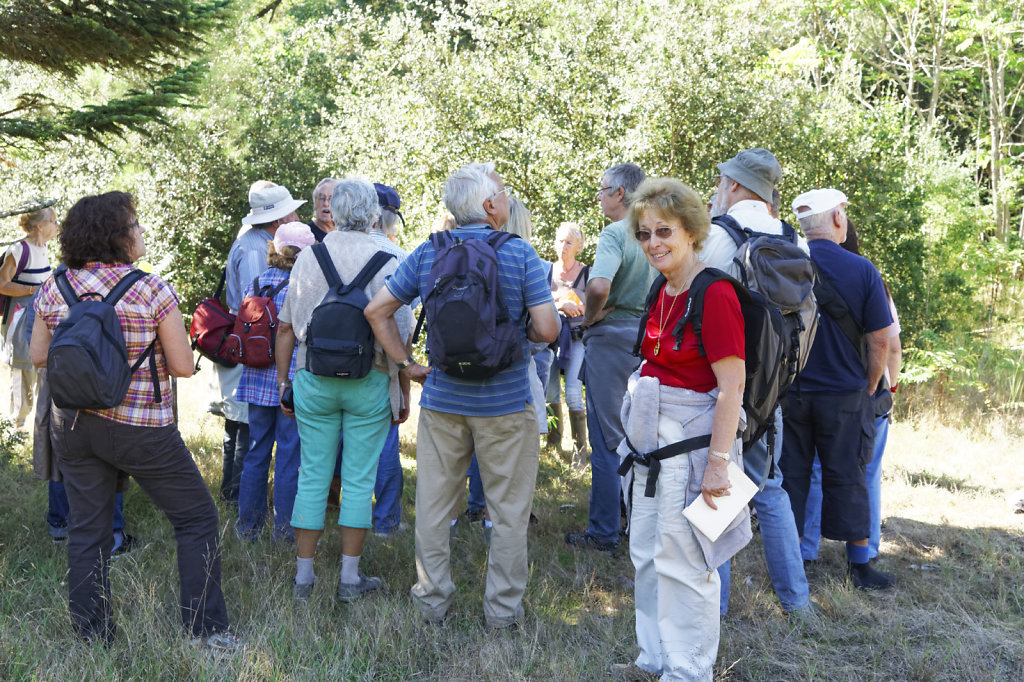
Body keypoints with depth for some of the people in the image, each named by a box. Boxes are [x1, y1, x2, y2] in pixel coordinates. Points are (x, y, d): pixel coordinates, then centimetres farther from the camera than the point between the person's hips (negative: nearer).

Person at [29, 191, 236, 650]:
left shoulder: (54, 289, 0)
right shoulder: (152, 289, -13)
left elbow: (38, 357, 9)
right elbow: (184, 366, -11)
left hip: (73, 424, 5)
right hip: (139, 429, -5)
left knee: (87, 530, 13)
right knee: (197, 518, 8)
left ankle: (92, 635, 19)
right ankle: (205, 629, 8)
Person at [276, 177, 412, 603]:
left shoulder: (307, 258, 4)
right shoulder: (385, 260, -5)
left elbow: (285, 329, 7)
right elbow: (398, 333, -8)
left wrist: (283, 382, 15)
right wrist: (403, 391, -1)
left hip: (314, 380, 3)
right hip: (368, 382, -2)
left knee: (312, 477, 8)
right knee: (359, 480, 4)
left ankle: (303, 576, 13)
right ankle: (350, 578, 8)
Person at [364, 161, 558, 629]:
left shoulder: (427, 253, 1)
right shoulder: (520, 254, -9)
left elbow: (377, 311, 2)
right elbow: (547, 330, -12)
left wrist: (406, 363, 8)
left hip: (441, 400, 3)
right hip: (505, 402, -3)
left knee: (433, 503, 13)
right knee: (508, 510, 8)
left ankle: (432, 600, 20)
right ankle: (503, 607, 14)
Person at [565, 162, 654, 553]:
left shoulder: (615, 234, -16)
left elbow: (599, 285, -32)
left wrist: (590, 317, -15)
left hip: (612, 339, -7)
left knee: (606, 440, -1)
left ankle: (603, 533, 5)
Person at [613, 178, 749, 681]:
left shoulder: (714, 293, -18)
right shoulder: (664, 291, 9)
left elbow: (732, 384, -20)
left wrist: (717, 462, -22)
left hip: (692, 437, -9)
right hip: (652, 437, 9)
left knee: (682, 560, -1)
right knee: (646, 553, 17)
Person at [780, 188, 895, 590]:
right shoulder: (861, 270, -9)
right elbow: (880, 341, -7)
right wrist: (869, 390, 6)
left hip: (789, 393, 2)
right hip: (844, 394, -1)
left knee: (790, 478, 10)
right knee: (846, 480, 8)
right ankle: (859, 567, 17)